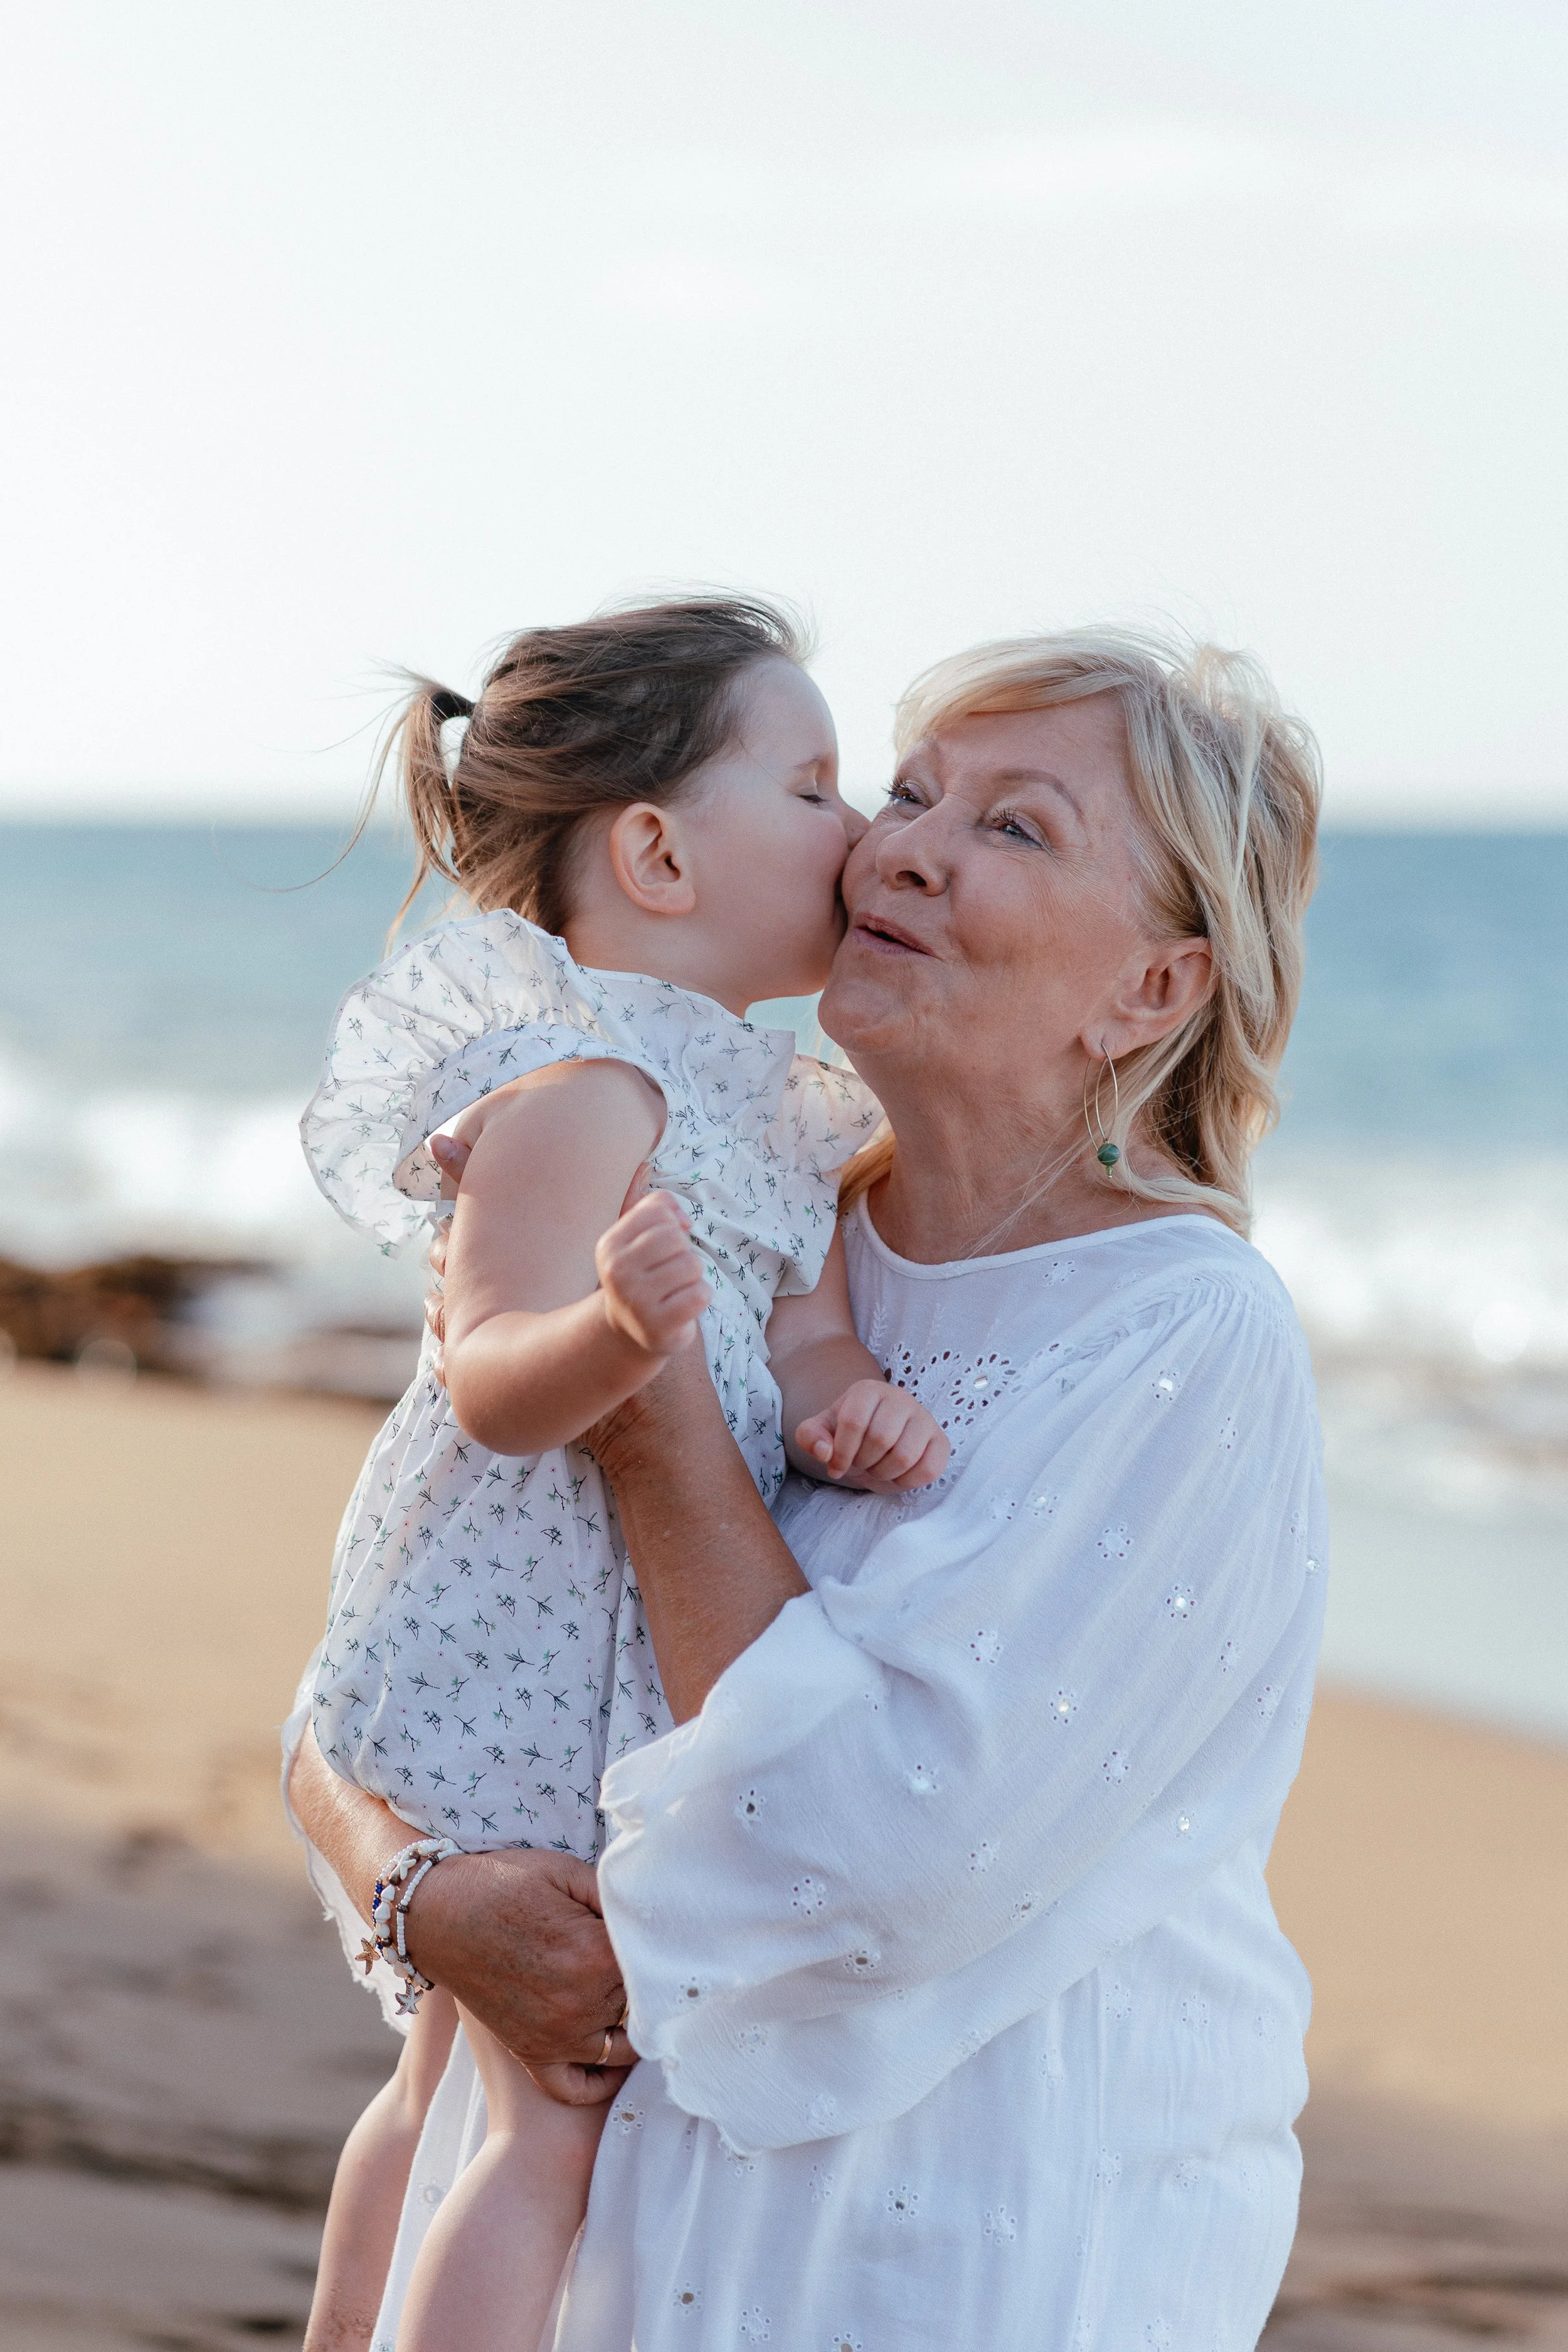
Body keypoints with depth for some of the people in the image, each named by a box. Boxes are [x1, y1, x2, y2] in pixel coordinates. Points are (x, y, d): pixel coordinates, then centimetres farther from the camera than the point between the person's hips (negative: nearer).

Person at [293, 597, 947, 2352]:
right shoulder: (582, 1084, -19)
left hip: (654, 1663, 10)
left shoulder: (767, 1110, 12)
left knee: (457, 2080, 21)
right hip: (532, 1667, -10)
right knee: (560, 2118, -7)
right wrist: (619, 1331, -45)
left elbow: (803, 1336, 5)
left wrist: (850, 1411, -17)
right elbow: (494, 1383, -25)